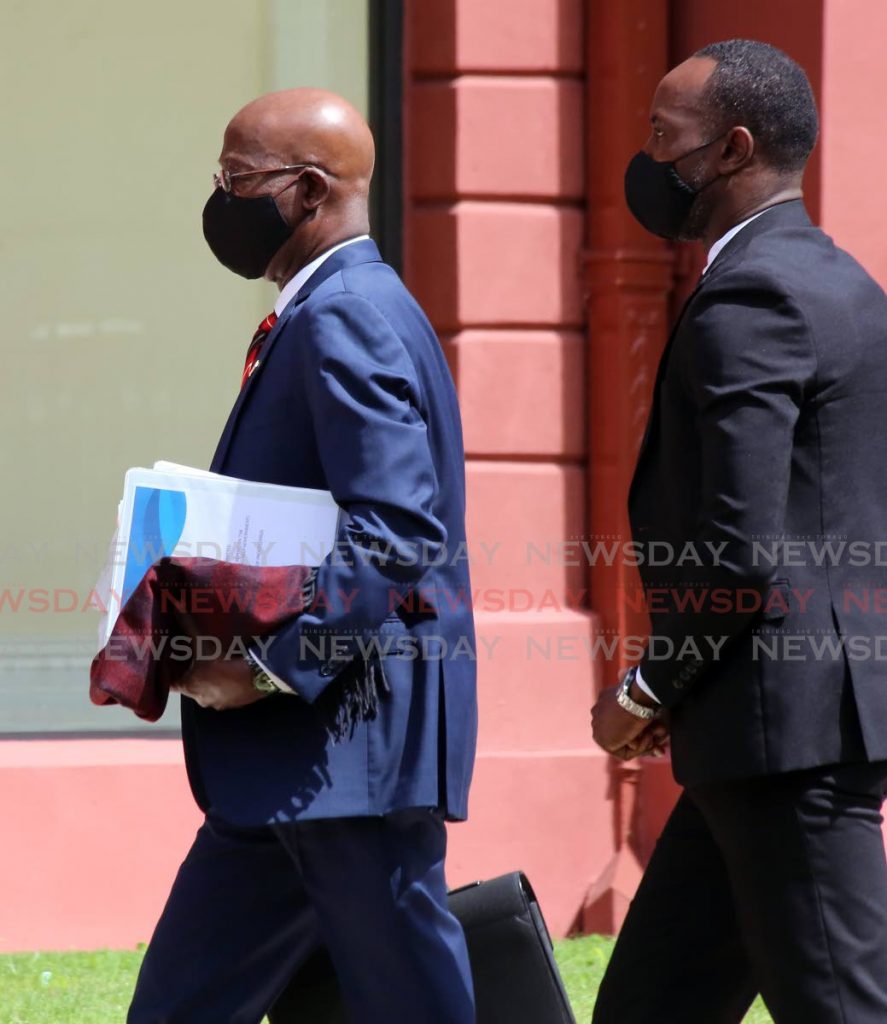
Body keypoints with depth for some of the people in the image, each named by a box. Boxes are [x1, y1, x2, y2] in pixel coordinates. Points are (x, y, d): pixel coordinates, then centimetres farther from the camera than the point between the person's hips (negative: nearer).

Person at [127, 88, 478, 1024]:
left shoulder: (346, 318, -15)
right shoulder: (328, 313, 18)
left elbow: (397, 534, -24)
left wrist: (270, 666, -22)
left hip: (352, 744, -11)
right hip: (286, 761, 11)